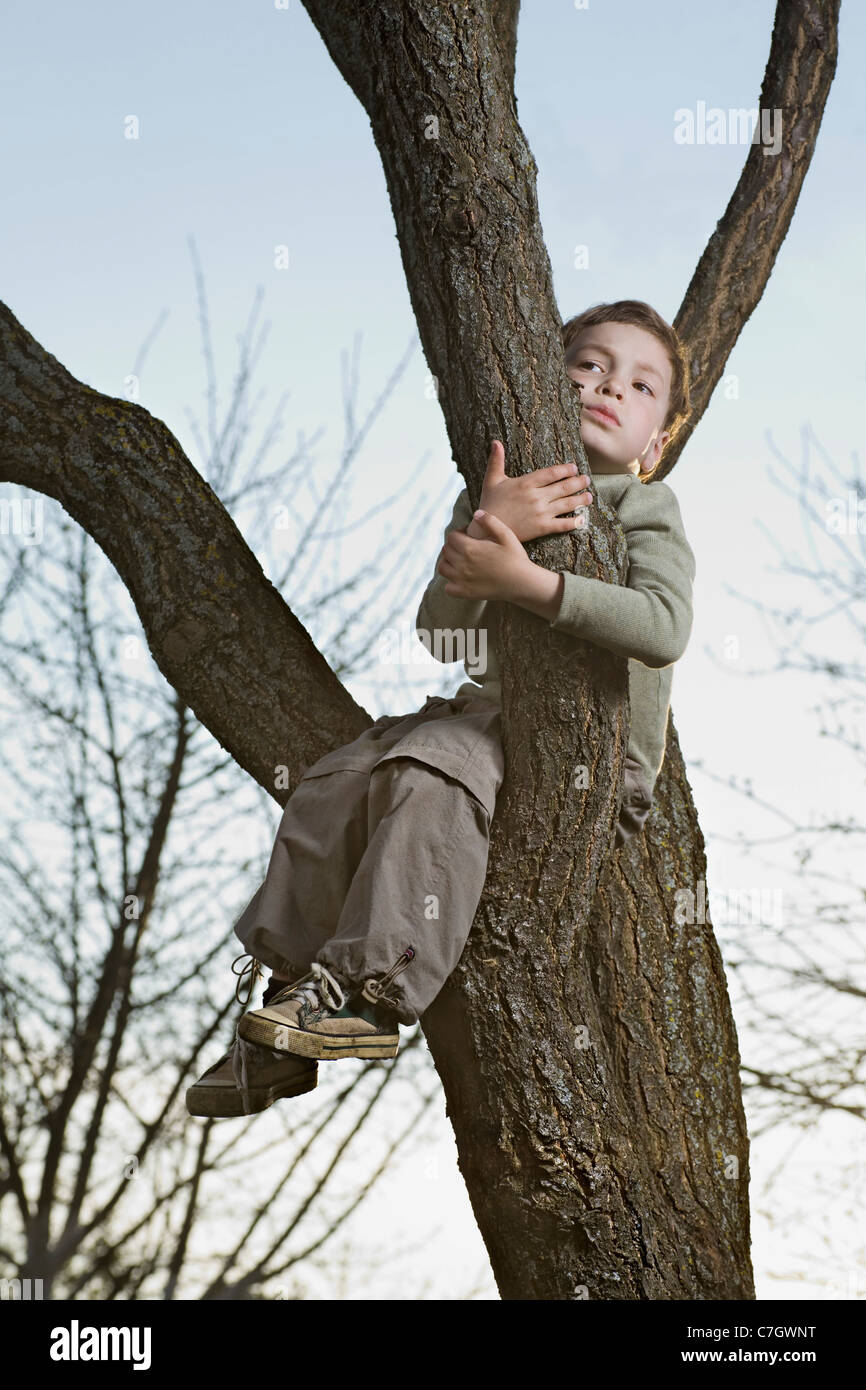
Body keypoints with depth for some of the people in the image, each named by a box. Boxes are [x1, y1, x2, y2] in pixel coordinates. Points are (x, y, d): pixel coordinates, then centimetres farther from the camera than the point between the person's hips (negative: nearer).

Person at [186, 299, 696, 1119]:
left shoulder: (643, 511, -1)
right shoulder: (498, 494, 12)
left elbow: (665, 628, -22)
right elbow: (436, 619, -4)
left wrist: (523, 580, -27)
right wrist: (486, 527, -24)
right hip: (485, 716, 6)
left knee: (429, 776, -32)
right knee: (335, 785, -13)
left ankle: (371, 990, -32)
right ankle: (293, 986, -7)